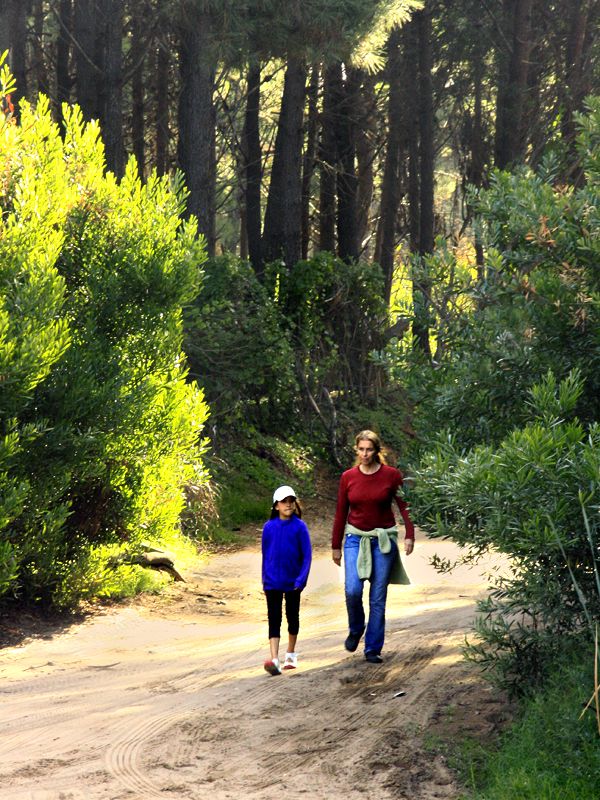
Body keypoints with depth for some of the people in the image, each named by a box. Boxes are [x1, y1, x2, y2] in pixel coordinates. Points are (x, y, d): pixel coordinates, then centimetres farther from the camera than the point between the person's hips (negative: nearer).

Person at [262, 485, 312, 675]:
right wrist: (265, 580, 7)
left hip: (293, 581, 0)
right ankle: (274, 659, -14)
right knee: (274, 619, -6)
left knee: (293, 617, 15)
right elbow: (265, 554, 7)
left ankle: (291, 654, 32)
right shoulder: (269, 527, -2)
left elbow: (307, 554, -5)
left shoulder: (299, 527, -7)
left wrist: (302, 578, -13)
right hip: (273, 582, 0)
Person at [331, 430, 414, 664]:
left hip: (383, 540, -1)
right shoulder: (348, 477, 1)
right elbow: (341, 513, 8)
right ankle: (355, 630, 14)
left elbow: (404, 506, -1)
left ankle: (373, 649, 8)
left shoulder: (391, 475, -4)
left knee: (378, 597, -1)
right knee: (352, 590, -15)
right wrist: (336, 546, 11)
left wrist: (409, 535, -14)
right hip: (355, 539, 1)